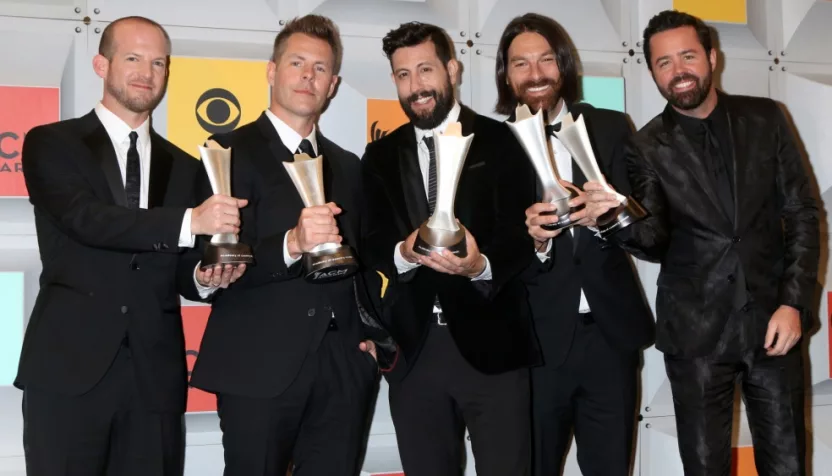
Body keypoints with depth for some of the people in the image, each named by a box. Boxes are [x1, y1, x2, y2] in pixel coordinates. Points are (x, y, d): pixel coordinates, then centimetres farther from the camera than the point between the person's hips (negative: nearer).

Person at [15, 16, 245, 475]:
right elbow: (85, 219, -15)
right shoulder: (51, 143, 3)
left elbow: (183, 270, 13)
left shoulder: (184, 166, 15)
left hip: (155, 374, 3)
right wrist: (190, 221, -24)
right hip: (68, 368, -3)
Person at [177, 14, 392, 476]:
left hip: (343, 369, 5)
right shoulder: (231, 151, -2)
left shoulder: (347, 165, 16)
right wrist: (292, 244, -27)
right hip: (258, 369, -5)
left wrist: (370, 333, 6)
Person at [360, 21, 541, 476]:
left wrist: (481, 265, -28)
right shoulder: (380, 156, 11)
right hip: (413, 348, 3)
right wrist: (403, 251, -20)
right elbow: (372, 243, 3)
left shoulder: (502, 143, 0)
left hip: (490, 343, -3)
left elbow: (520, 234, -7)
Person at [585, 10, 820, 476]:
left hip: (773, 321, 1)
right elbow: (655, 240, -9)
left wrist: (795, 303, -5)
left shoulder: (765, 118, 3)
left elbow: (803, 213, 4)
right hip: (697, 331, -1)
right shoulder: (648, 147, -1)